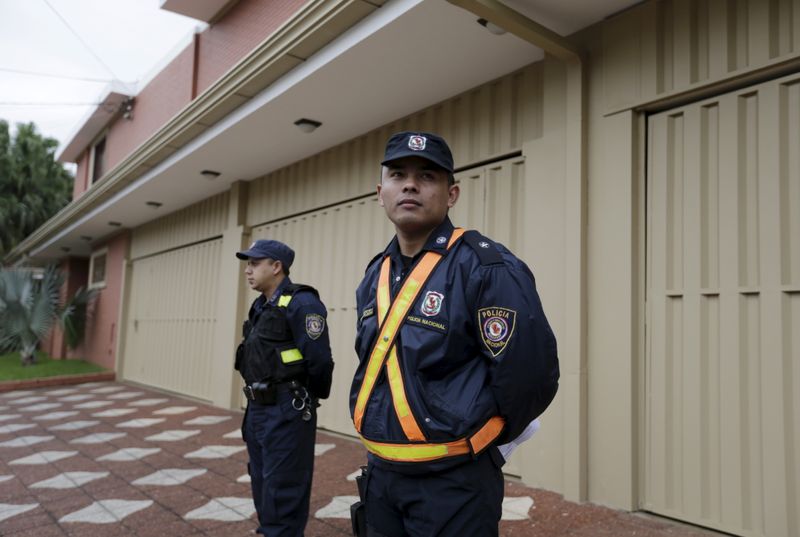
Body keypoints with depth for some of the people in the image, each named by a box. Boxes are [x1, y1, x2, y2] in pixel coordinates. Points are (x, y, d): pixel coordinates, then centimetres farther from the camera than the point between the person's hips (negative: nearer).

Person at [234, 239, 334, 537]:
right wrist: (256, 403, 15)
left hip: (287, 412, -9)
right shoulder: (261, 306, 12)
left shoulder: (301, 304, -16)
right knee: (263, 488, 21)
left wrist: (305, 397, -5)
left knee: (282, 495, 0)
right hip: (257, 410, 9)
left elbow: (319, 360, -19)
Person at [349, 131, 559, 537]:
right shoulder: (374, 276, 5)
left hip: (454, 482, -6)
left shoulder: (486, 268, -18)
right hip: (380, 475, 7)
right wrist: (385, 445, 13)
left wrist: (474, 441, -4)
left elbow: (529, 377, -19)